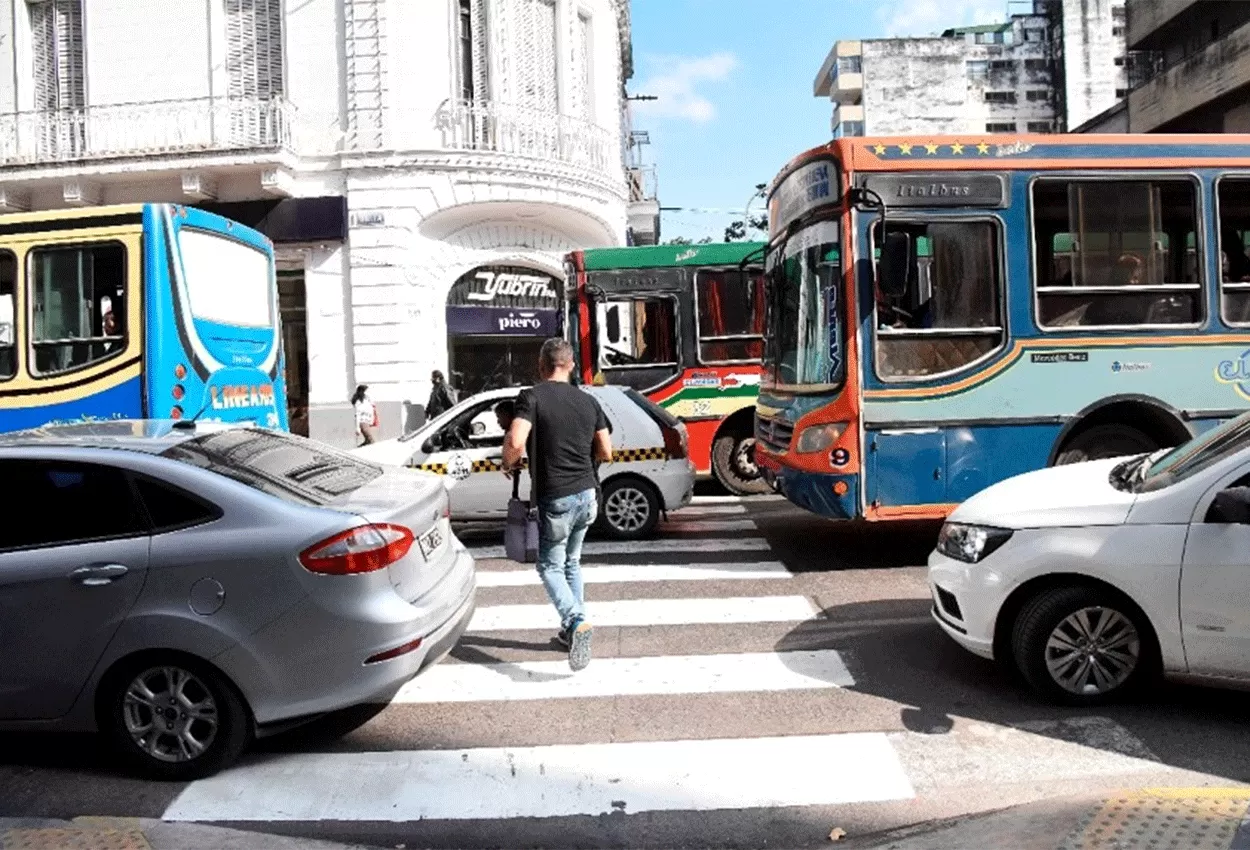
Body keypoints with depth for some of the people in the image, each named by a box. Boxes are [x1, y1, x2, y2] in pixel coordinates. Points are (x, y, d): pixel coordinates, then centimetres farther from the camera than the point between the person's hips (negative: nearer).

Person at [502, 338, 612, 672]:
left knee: (550, 567, 5)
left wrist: (509, 465, -3)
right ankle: (572, 631, 26)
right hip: (586, 494, 6)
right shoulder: (588, 401, 7)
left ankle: (576, 621, -17)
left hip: (555, 498, -5)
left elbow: (515, 442, -24)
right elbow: (605, 452, 11)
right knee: (571, 563, 21)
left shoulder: (532, 397, -10)